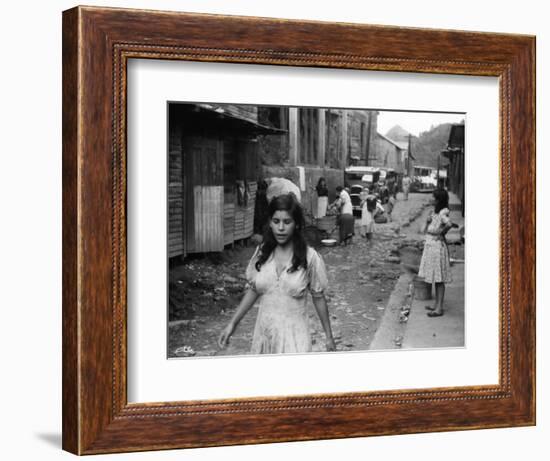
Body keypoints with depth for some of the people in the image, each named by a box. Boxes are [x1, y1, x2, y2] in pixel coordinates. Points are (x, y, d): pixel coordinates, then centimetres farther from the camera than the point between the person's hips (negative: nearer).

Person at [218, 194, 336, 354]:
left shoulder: (309, 258, -8)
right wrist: (232, 324, 7)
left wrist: (329, 337, 5)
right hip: (264, 334, 3)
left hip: (294, 336, -3)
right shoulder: (262, 253, 1)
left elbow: (318, 298, 0)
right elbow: (252, 290, 11)